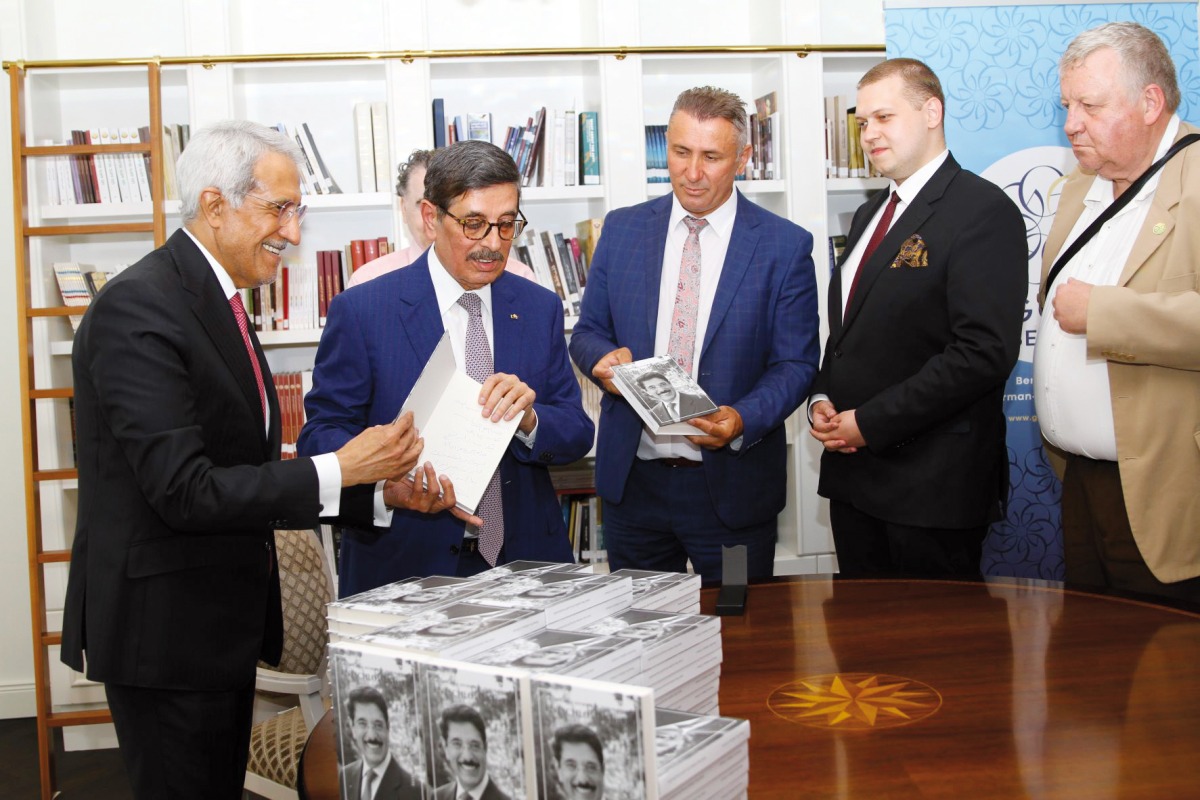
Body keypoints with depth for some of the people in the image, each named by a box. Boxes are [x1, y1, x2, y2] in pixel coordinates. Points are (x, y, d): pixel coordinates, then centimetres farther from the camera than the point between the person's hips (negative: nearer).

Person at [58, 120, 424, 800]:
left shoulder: (216, 303, 11)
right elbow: (183, 489, -25)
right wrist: (337, 470, -23)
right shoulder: (140, 308, -19)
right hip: (163, 628, -9)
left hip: (220, 620, 9)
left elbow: (242, 476, 9)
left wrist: (377, 485, -1)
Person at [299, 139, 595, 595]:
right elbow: (321, 436, -8)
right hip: (403, 570, -3)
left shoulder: (540, 309, 5)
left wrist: (528, 417, -19)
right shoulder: (361, 312, -7)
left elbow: (578, 436, 3)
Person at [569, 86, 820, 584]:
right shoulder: (622, 229, 5)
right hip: (632, 481, 2)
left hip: (731, 486, -2)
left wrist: (743, 420, -21)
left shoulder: (785, 245, -4)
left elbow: (795, 363, -3)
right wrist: (604, 358, -14)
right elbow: (587, 333, 10)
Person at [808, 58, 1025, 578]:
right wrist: (822, 399, 3)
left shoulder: (982, 210, -12)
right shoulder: (869, 215, 17)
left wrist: (871, 423, -18)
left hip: (933, 484, -8)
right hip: (852, 476, 8)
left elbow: (984, 351, -21)